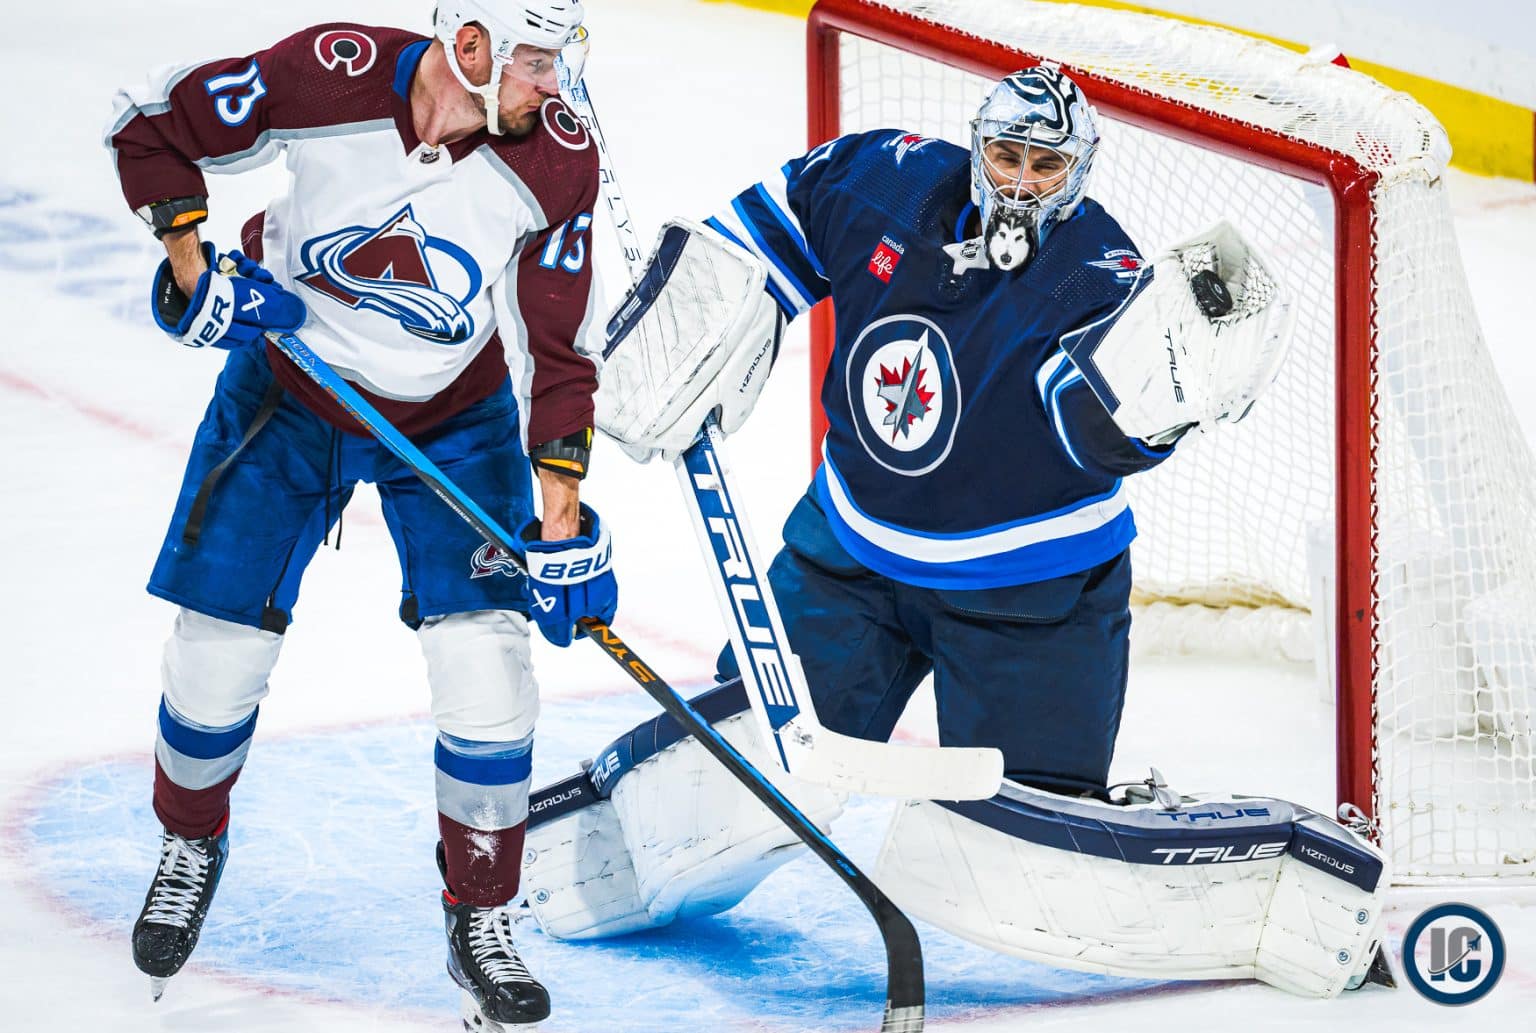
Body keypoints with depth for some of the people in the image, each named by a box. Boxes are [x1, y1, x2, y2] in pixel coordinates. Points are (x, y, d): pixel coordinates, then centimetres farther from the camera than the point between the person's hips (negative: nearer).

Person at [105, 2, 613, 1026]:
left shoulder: (557, 160, -21)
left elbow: (557, 347, -14)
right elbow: (151, 124, -10)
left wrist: (563, 522, -18)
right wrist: (194, 269, -18)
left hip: (457, 421, 1)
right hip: (286, 390, 0)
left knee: (488, 664, -11)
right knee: (217, 653, 2)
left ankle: (482, 920, 8)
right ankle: (192, 844, 34)